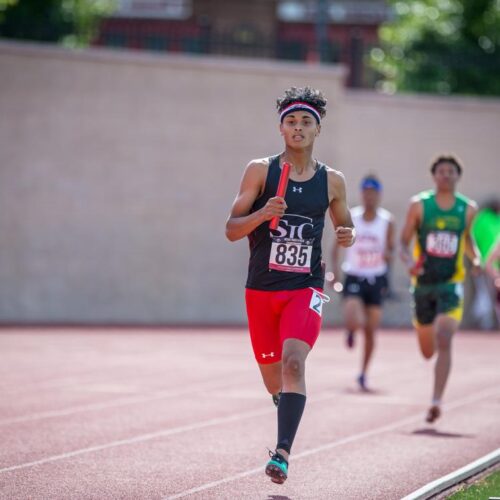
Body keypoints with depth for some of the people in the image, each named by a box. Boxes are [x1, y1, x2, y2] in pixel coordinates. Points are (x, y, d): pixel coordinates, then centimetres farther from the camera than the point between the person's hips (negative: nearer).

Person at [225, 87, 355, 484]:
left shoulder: (332, 181, 4)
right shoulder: (260, 171, 0)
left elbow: (345, 226, 20)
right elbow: (231, 230, -2)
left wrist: (347, 236, -4)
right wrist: (262, 214, -22)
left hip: (306, 290, -1)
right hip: (262, 289, 1)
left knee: (294, 362, -23)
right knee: (272, 374, 12)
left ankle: (283, 452, -29)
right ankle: (287, 423, 46)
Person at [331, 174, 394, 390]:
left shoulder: (387, 221, -2)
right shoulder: (350, 218, -4)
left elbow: (391, 251, 3)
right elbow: (337, 245, 3)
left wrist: (388, 255, -20)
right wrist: (335, 268, -10)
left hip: (376, 280, 1)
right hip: (354, 278, -1)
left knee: (370, 331, 4)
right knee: (353, 322, -21)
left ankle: (363, 373, 22)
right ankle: (351, 331, 18)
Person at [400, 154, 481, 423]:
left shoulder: (468, 209, 2)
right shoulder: (419, 204, -2)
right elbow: (403, 242, 1)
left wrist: (477, 259, -3)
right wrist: (409, 261, -20)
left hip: (451, 283, -1)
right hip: (423, 283, 1)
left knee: (443, 341, -20)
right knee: (427, 351, 11)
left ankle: (436, 402, -20)